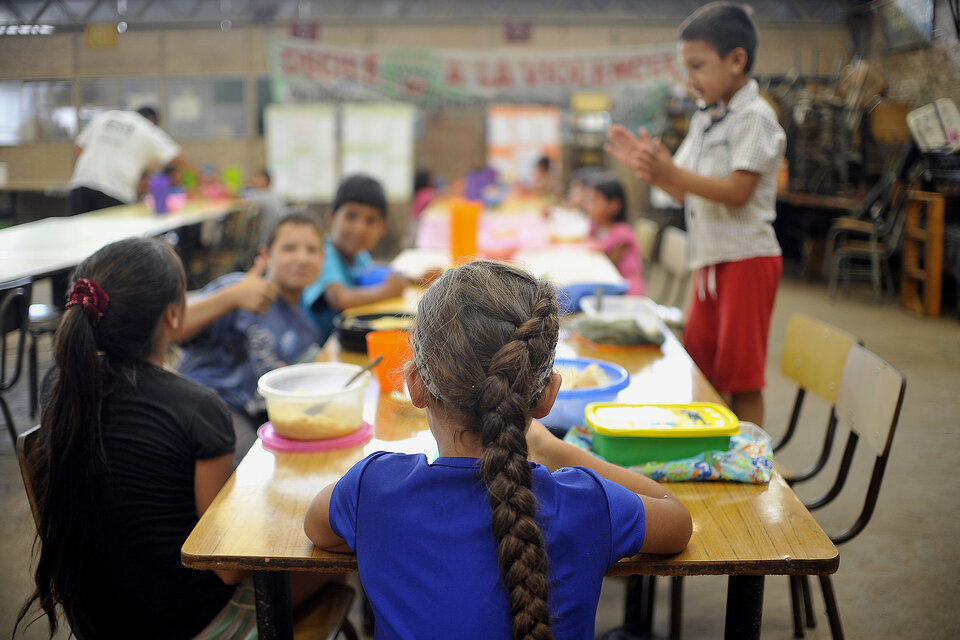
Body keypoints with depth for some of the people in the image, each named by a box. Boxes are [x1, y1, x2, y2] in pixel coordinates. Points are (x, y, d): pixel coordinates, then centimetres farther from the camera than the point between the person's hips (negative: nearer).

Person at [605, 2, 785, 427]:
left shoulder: (754, 117, -12)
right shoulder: (703, 120, 15)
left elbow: (737, 191, -21)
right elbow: (685, 191, 14)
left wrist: (672, 173, -30)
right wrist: (647, 165, -1)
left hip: (745, 257, -9)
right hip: (710, 259, 9)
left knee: (741, 376, -3)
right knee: (696, 368, 13)